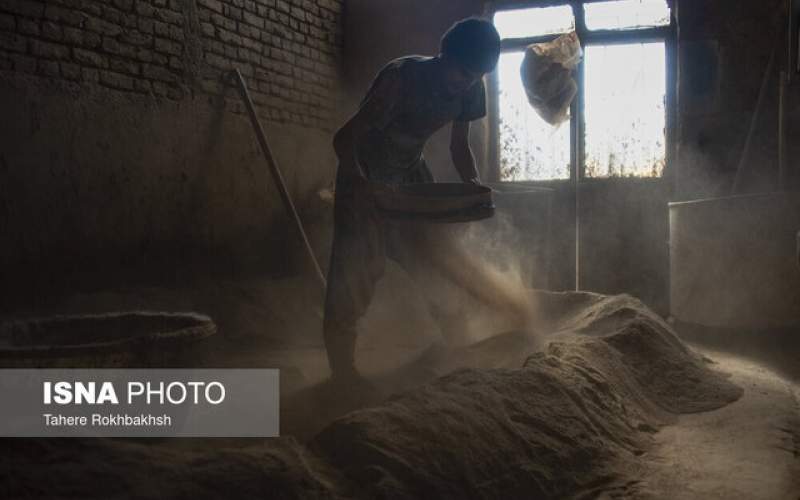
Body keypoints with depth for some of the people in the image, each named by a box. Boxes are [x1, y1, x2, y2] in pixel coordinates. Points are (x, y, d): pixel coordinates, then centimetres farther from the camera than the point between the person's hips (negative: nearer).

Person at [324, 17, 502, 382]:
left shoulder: (470, 89, -10)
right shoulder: (403, 77, -29)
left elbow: (459, 146, 3)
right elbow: (344, 138, -31)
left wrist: (472, 183, -17)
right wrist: (360, 184, -49)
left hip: (411, 173, 6)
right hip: (365, 175, -6)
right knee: (355, 272, -11)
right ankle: (342, 368, -1)